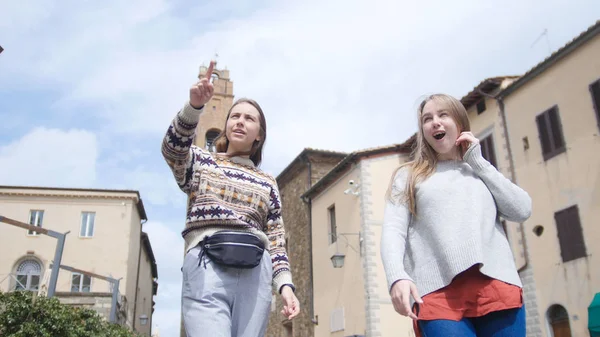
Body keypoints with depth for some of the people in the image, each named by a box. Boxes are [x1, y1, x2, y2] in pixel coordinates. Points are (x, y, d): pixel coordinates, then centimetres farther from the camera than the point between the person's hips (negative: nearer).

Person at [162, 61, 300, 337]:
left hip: (255, 273, 3)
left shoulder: (267, 183, 21)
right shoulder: (200, 162, 16)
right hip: (207, 268, -3)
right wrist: (194, 106, -26)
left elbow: (276, 241, 15)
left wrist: (285, 285, 0)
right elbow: (173, 148, -8)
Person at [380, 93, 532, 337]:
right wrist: (397, 276, -17)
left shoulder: (482, 171, 24)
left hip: (498, 285, 3)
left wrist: (477, 161, 11)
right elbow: (393, 230, 2)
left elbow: (522, 210, 9)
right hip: (438, 292, -2)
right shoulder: (409, 175, 16)